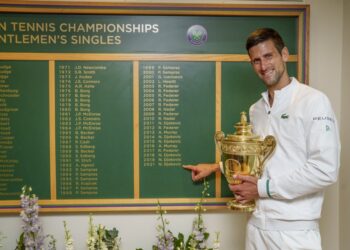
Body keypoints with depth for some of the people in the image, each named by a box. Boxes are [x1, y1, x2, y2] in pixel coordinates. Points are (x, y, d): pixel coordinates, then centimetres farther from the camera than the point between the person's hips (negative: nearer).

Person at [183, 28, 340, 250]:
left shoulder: (313, 101, -11)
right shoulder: (256, 109, 10)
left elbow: (325, 171, -17)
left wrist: (264, 187, -14)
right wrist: (216, 167, 24)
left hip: (294, 229, -5)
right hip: (257, 224, 6)